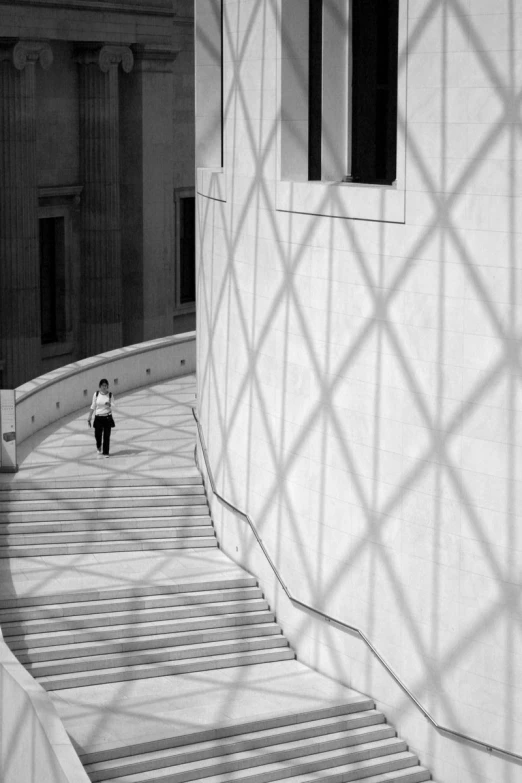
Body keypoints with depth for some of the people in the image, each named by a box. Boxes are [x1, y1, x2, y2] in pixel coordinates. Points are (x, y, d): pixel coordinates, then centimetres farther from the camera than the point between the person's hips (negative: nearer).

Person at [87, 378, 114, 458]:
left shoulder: (110, 394, -3)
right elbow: (93, 407, 6)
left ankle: (105, 452, 14)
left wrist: (109, 405, -25)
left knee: (107, 436, 1)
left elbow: (113, 406, -3)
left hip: (107, 417, 0)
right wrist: (89, 417, 6)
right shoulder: (96, 394, -1)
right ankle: (98, 447, 28)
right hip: (98, 417, 0)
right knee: (97, 434, -5)